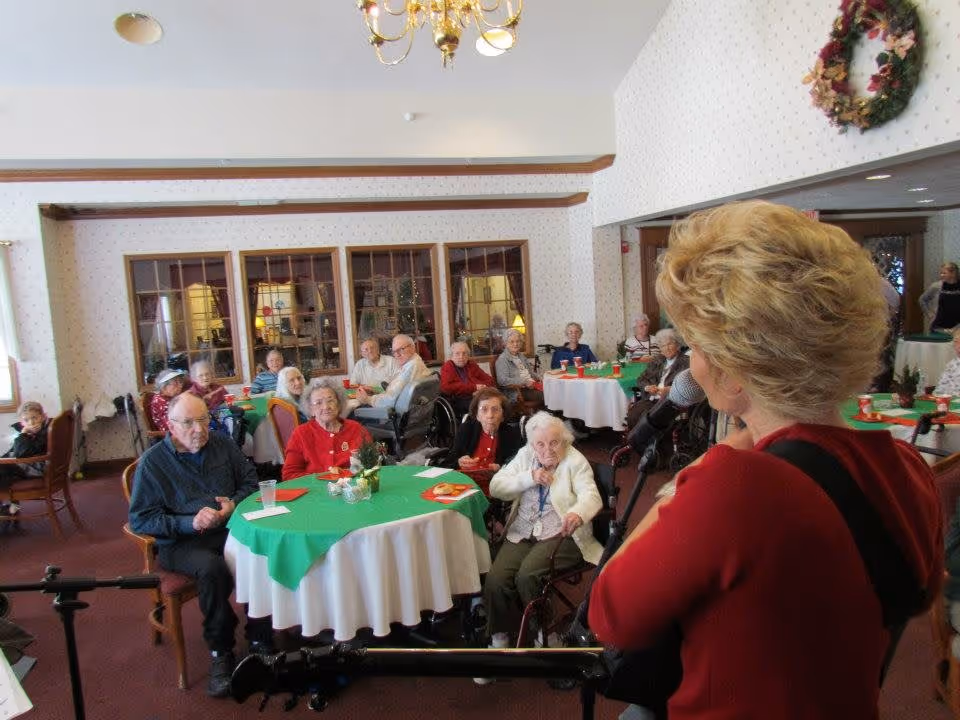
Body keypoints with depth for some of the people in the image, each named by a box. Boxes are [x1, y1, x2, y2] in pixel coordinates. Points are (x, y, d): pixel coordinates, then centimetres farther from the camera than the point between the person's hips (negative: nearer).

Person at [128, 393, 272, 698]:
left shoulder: (221, 444, 8)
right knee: (211, 568, -35)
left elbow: (250, 480, 17)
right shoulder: (152, 462, -3)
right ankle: (220, 652, -14)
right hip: (181, 542, -3)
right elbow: (140, 520, -4)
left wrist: (234, 502, -5)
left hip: (228, 530, 3)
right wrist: (190, 523, -16)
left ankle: (260, 639, -11)